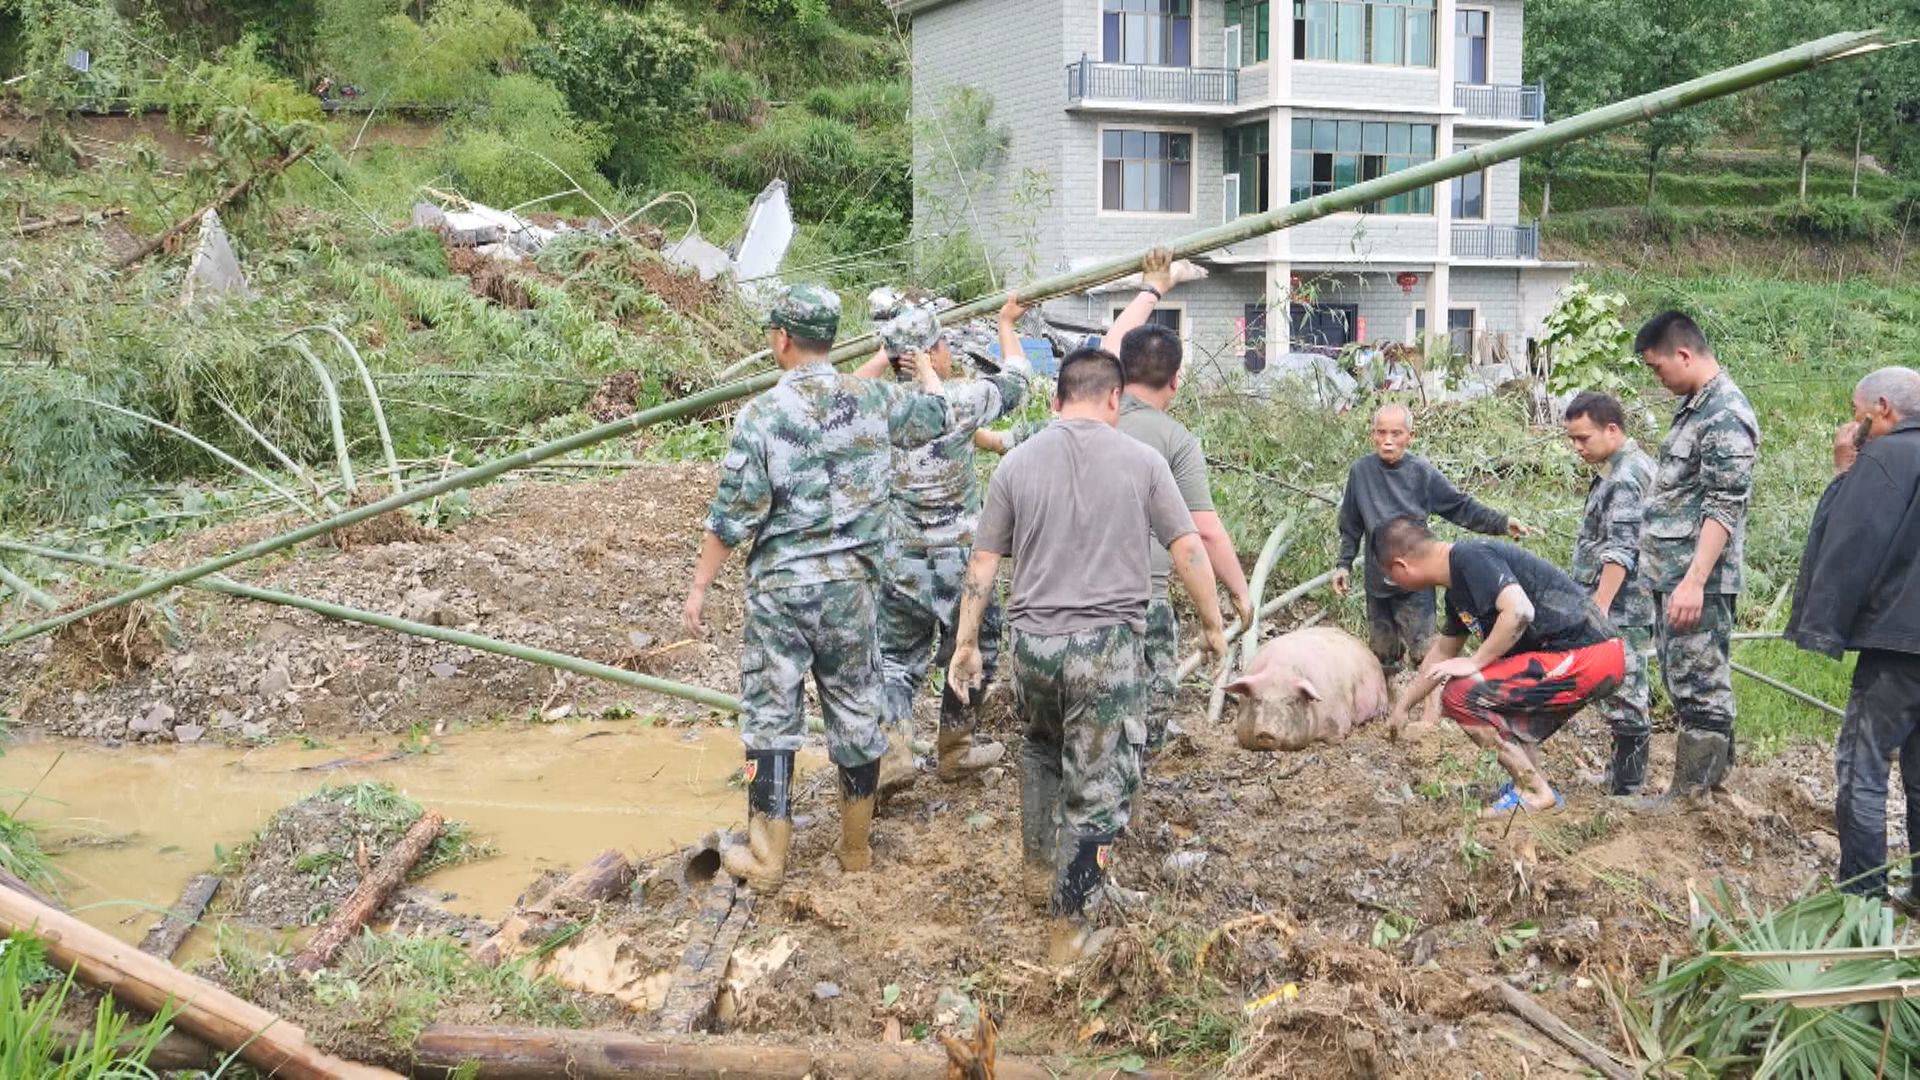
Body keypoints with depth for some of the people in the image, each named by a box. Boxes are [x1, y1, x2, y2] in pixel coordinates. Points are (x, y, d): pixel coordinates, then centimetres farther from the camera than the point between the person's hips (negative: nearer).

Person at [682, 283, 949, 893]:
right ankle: (856, 849, 25)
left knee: (771, 716, 6)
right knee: (857, 711, 13)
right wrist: (922, 362, 36)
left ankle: (766, 858, 9)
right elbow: (936, 413, 16)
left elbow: (732, 516, -11)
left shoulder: (761, 415, -11)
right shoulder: (871, 398, -2)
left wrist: (699, 587, -1)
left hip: (780, 589, -3)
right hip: (853, 585, 3)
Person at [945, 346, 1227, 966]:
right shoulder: (1142, 461, -2)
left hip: (1033, 642, 3)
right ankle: (1068, 929, 10)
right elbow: (1188, 550, -1)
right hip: (1108, 647, -3)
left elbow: (984, 562, 6)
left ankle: (1038, 862, 42)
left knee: (1041, 749, 30)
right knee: (1096, 788, 4)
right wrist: (1213, 624, 13)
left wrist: (966, 643, 14)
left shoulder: (1019, 462, 3)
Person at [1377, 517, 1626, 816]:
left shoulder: (1470, 557, -13)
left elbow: (1519, 612, -28)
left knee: (1459, 695, -12)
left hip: (1585, 657, -11)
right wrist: (1403, 706, 40)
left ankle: (1534, 791, -3)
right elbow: (1443, 652, 33)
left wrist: (1475, 662, -16)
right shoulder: (1458, 587, 18)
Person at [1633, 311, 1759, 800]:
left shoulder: (1726, 415, -15)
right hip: (1670, 576, 10)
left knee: (1699, 689, -5)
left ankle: (1691, 798, -1)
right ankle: (1712, 779, 24)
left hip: (1698, 581, -10)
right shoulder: (1693, 406, 16)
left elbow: (1724, 508, -20)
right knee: (1681, 682, 15)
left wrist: (1694, 581, -25)